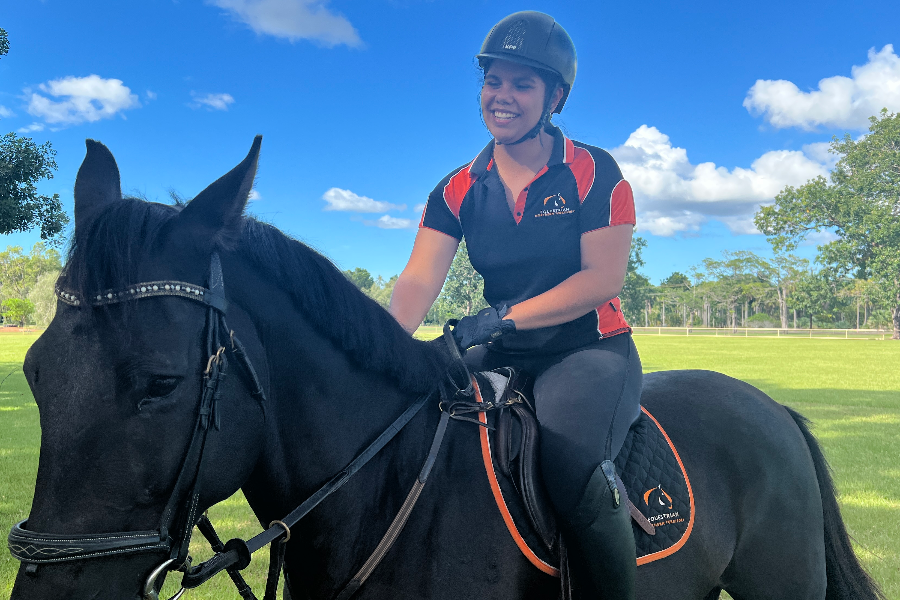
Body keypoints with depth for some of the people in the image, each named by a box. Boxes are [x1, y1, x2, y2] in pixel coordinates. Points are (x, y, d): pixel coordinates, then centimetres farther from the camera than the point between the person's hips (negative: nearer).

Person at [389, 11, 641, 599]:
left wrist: (504, 317, -22)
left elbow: (603, 278, -12)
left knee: (574, 472, -32)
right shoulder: (458, 191, 4)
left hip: (591, 350, -4)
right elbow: (419, 282, -8)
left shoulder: (594, 173, -5)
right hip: (502, 354, 5)